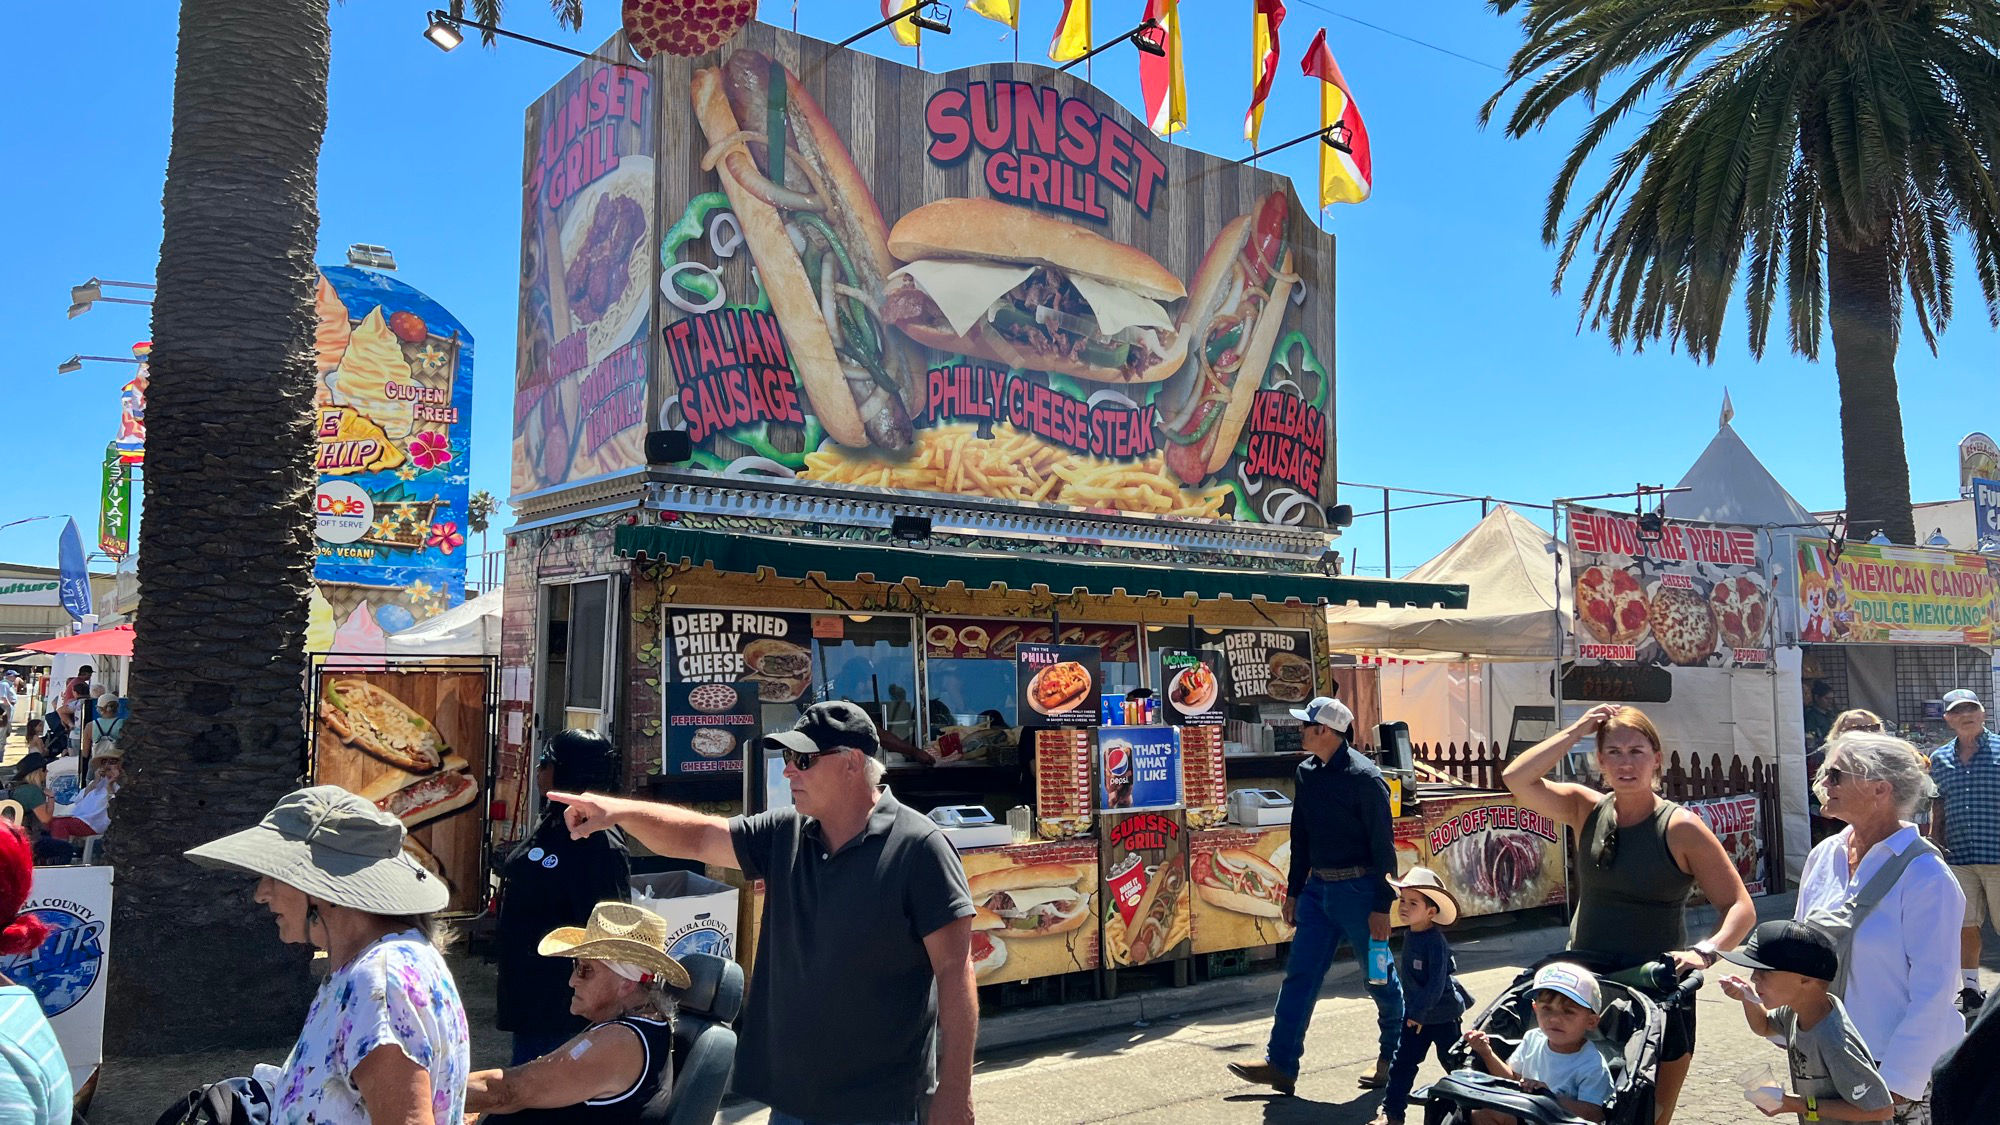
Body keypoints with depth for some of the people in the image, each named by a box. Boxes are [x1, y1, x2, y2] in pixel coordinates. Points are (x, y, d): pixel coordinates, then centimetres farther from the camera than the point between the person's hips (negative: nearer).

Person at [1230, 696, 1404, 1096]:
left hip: (1358, 889, -7)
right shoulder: (1306, 773, 8)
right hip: (1318, 887, 7)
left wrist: (1381, 907, -15)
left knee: (1380, 979, 9)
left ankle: (1392, 1059, 27)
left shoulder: (1364, 777, -14)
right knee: (1299, 976, 3)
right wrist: (1293, 891, 16)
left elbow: (1382, 846, -13)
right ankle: (1281, 1065, 5)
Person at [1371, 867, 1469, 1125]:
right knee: (1402, 1062, 5)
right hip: (1415, 1014, 7)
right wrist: (1411, 1010, 15)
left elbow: (1436, 983, -25)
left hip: (1441, 1014, -7)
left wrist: (1419, 1013, -22)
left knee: (1453, 1062, 8)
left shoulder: (1435, 942, -24)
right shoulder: (1410, 936, 1)